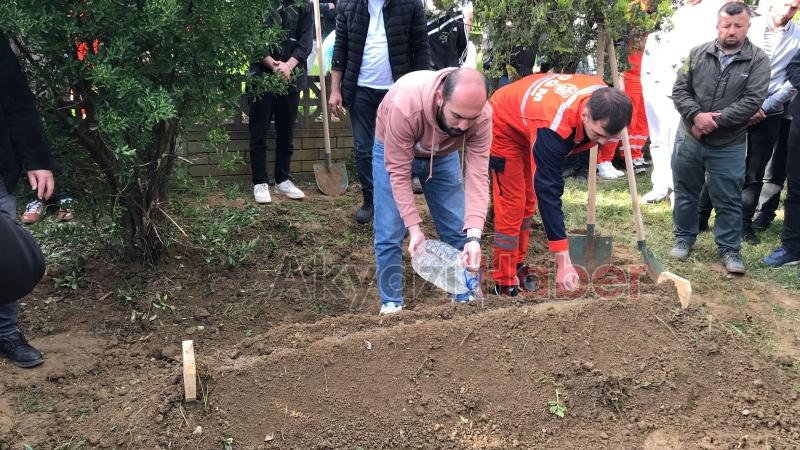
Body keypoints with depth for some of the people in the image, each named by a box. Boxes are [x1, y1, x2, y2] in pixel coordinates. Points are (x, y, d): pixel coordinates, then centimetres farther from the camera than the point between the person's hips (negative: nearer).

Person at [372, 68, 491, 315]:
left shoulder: (481, 115, -32)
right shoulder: (405, 105, -42)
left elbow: (477, 176, -32)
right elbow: (399, 172, -33)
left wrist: (474, 236, -41)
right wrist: (414, 227, -35)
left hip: (443, 154, 3)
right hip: (393, 152, -2)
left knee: (459, 230, 0)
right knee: (389, 233, -8)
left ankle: (465, 297, 18)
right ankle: (391, 303, 10)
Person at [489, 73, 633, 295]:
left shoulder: (603, 97, -25)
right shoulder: (551, 127, -46)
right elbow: (548, 192, -43)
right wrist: (563, 262, -44)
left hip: (527, 125, 7)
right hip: (504, 126, -7)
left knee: (528, 199, 12)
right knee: (512, 203, -11)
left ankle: (517, 266, 26)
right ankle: (504, 282, 0)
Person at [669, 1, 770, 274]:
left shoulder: (758, 60, -6)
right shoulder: (698, 54, 1)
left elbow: (752, 101, -15)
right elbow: (680, 90, -1)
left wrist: (715, 121, -20)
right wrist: (696, 115, -19)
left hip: (729, 147, -2)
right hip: (689, 139, 2)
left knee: (728, 201, 6)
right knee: (685, 193, 14)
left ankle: (729, 249, 19)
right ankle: (684, 238, 32)